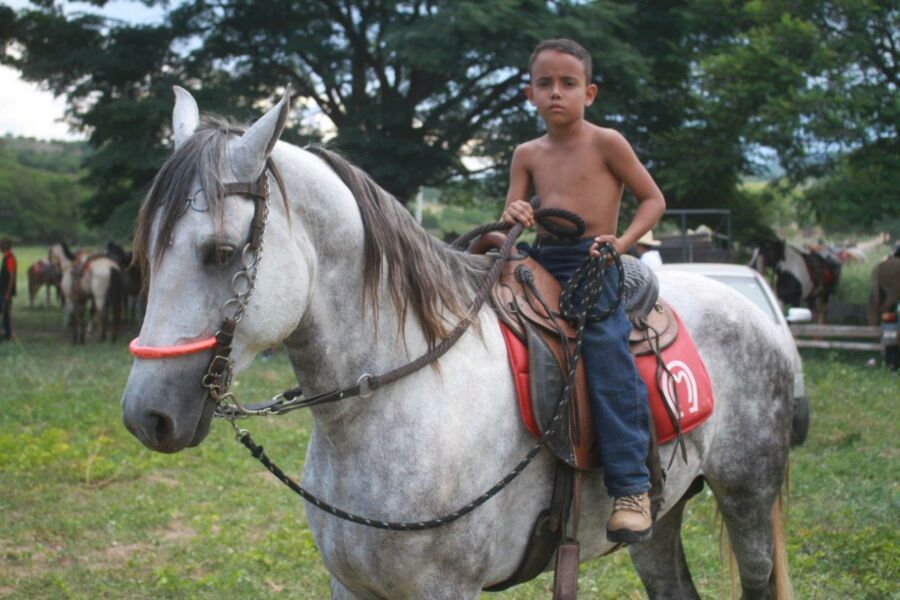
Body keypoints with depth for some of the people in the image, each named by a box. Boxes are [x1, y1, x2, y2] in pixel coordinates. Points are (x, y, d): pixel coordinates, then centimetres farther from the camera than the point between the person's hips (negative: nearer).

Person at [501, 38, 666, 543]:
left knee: (609, 359, -20)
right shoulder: (528, 155, 14)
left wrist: (622, 241, -12)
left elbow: (653, 199, 3)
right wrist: (514, 217, -15)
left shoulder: (606, 143, 0)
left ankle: (631, 488, -18)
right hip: (542, 265, 6)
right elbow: (510, 216, 9)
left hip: (592, 264, -6)